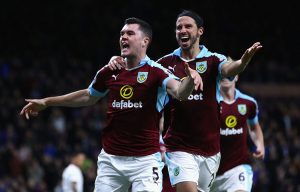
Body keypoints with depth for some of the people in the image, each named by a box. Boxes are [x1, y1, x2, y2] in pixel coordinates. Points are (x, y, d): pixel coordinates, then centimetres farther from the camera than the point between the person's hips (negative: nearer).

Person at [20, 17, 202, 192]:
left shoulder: (155, 71, -10)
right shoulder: (109, 72, 5)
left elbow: (180, 92, -29)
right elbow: (89, 96, 24)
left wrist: (190, 78, -53)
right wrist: (47, 102, 29)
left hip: (145, 160, -5)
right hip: (111, 158, 5)